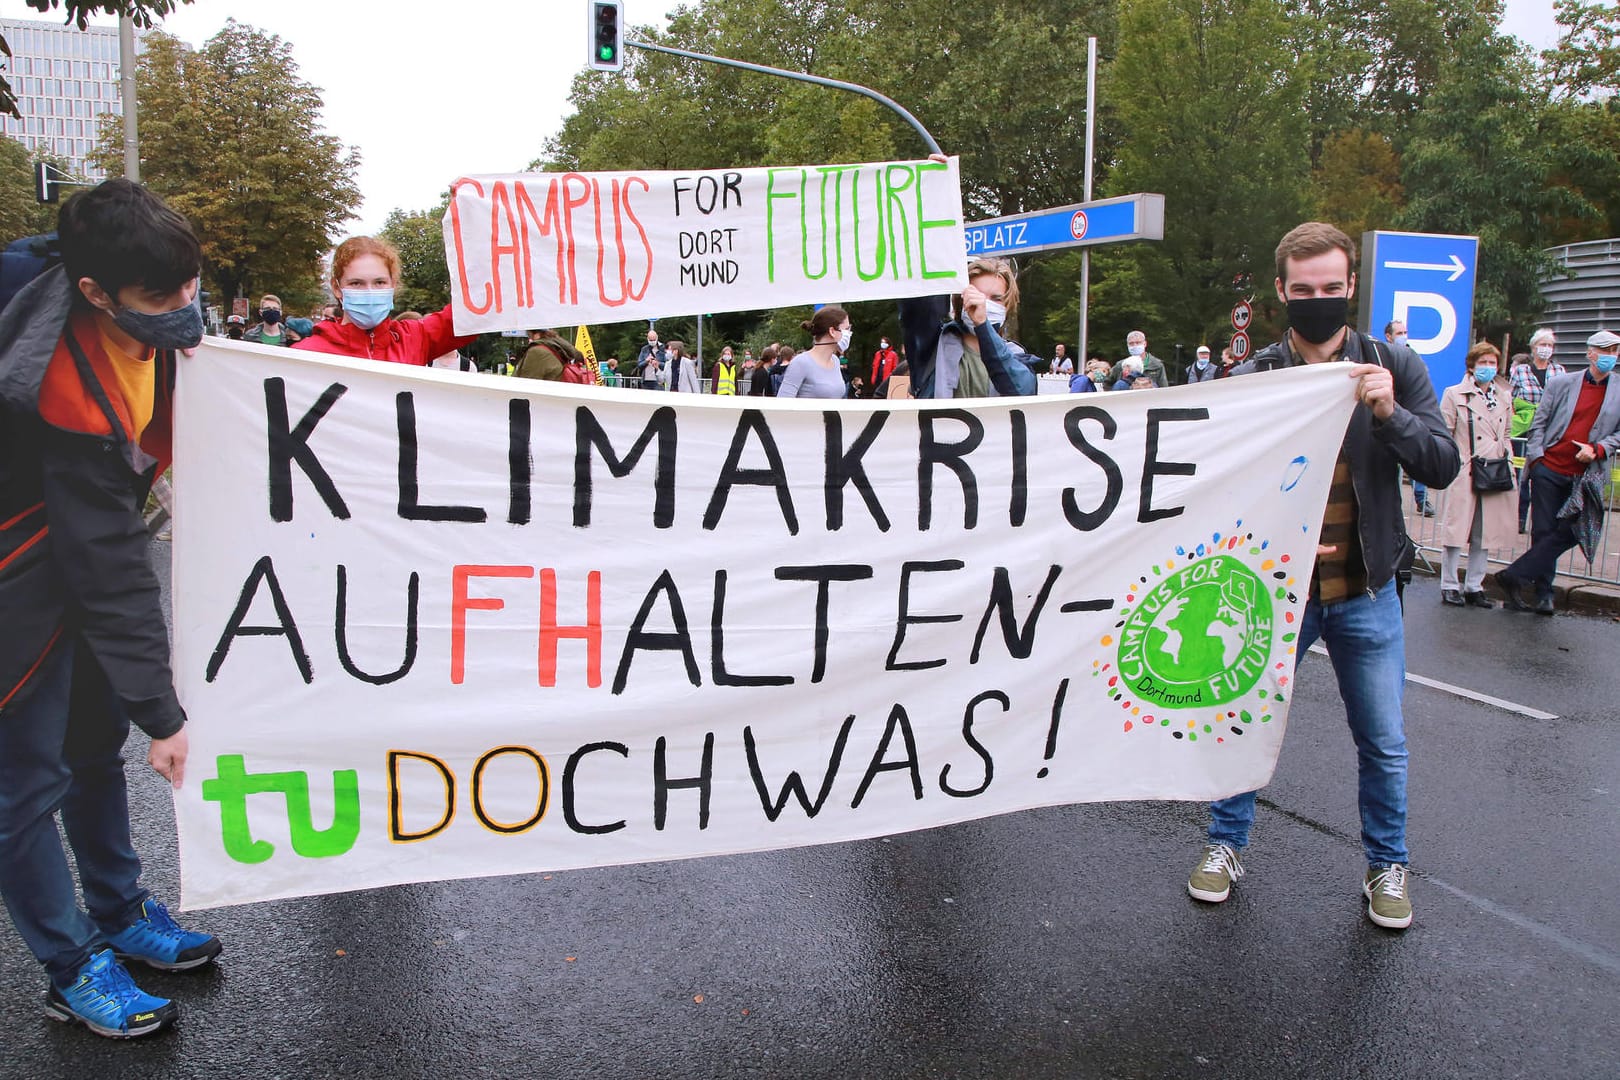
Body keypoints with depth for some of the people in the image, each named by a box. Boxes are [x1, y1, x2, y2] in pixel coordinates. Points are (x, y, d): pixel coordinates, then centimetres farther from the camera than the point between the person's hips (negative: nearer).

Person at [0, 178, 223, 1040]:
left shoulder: (140, 315, -13)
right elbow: (110, 571, -32)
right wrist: (161, 713, -27)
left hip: (82, 542, 9)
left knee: (95, 746, 20)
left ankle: (120, 913, 37)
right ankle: (74, 970, 20)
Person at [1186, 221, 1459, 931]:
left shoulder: (1394, 368, -2)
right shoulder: (1254, 378, -5)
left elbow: (1442, 466, -7)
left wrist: (1390, 413, -23)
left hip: (1367, 593, 1)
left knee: (1383, 744, 11)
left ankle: (1386, 865, 33)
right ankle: (1225, 845, 30)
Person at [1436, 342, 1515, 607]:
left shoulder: (1503, 398, 15)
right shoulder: (1455, 394, 0)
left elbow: (1505, 435, 22)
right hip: (1462, 474, -5)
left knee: (1484, 534, 7)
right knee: (1456, 530, -3)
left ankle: (1474, 587, 16)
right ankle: (1449, 586, 6)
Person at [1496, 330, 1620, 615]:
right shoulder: (1562, 383, 3)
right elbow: (1539, 421, 4)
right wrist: (1535, 455, -6)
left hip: (1583, 476, 1)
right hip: (1549, 468, -1)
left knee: (1568, 533, -7)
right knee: (1543, 531, 2)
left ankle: (1516, 576, 1)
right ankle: (1543, 593, 13)